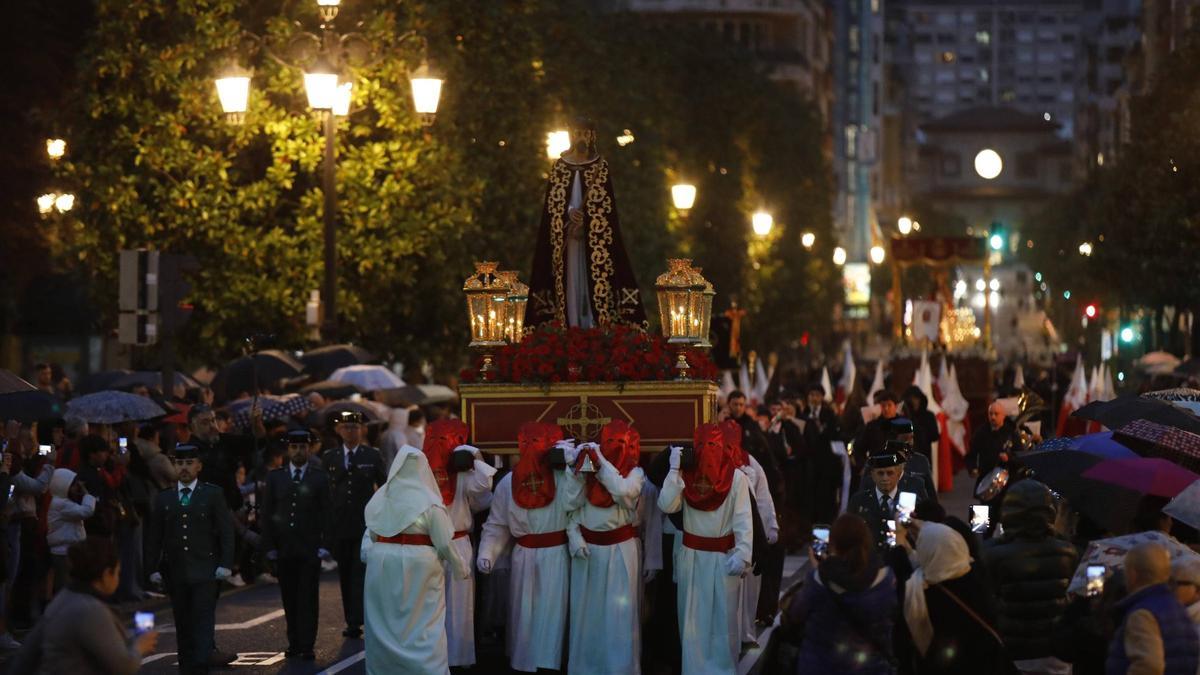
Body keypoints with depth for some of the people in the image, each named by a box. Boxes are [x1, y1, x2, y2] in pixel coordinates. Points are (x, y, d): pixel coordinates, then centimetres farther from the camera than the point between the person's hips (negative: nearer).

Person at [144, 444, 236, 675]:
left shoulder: (213, 494, 4)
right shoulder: (163, 498, 11)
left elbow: (226, 532, 1)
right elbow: (154, 537, 12)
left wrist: (225, 564, -7)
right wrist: (153, 568, 5)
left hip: (205, 571, -3)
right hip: (175, 573, 3)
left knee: (203, 621, -11)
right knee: (183, 625, 5)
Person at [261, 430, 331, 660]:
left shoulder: (319, 477, 4)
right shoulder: (275, 477, 8)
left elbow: (326, 514, 2)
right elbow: (266, 514, 7)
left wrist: (325, 546, -6)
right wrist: (269, 546, 0)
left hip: (310, 549, -2)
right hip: (283, 549, 2)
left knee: (308, 598, -4)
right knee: (289, 599, 4)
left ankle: (307, 646, -3)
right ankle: (294, 642, 11)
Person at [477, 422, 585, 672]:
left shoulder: (560, 477, -7)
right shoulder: (509, 482, -1)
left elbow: (571, 503, -26)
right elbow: (496, 525, 3)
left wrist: (571, 465, -24)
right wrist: (487, 553, -9)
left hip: (555, 557, -2)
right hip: (523, 557, 2)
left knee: (551, 612, -1)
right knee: (523, 612, 10)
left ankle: (547, 662, 7)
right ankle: (521, 661, 22)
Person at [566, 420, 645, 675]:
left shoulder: (634, 473, -4)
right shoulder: (587, 469, 2)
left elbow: (623, 491, -26)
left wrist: (599, 460, -20)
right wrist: (575, 536, -9)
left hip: (619, 551, -3)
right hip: (588, 549, 3)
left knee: (619, 613, -1)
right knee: (586, 611, 10)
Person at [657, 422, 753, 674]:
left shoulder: (736, 477, -10)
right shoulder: (685, 474, -1)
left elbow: (743, 520, -14)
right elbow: (666, 506, -13)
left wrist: (742, 555, -23)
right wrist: (674, 470, -15)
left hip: (723, 557, -3)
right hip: (691, 556, 3)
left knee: (723, 615, 6)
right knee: (692, 616, 10)